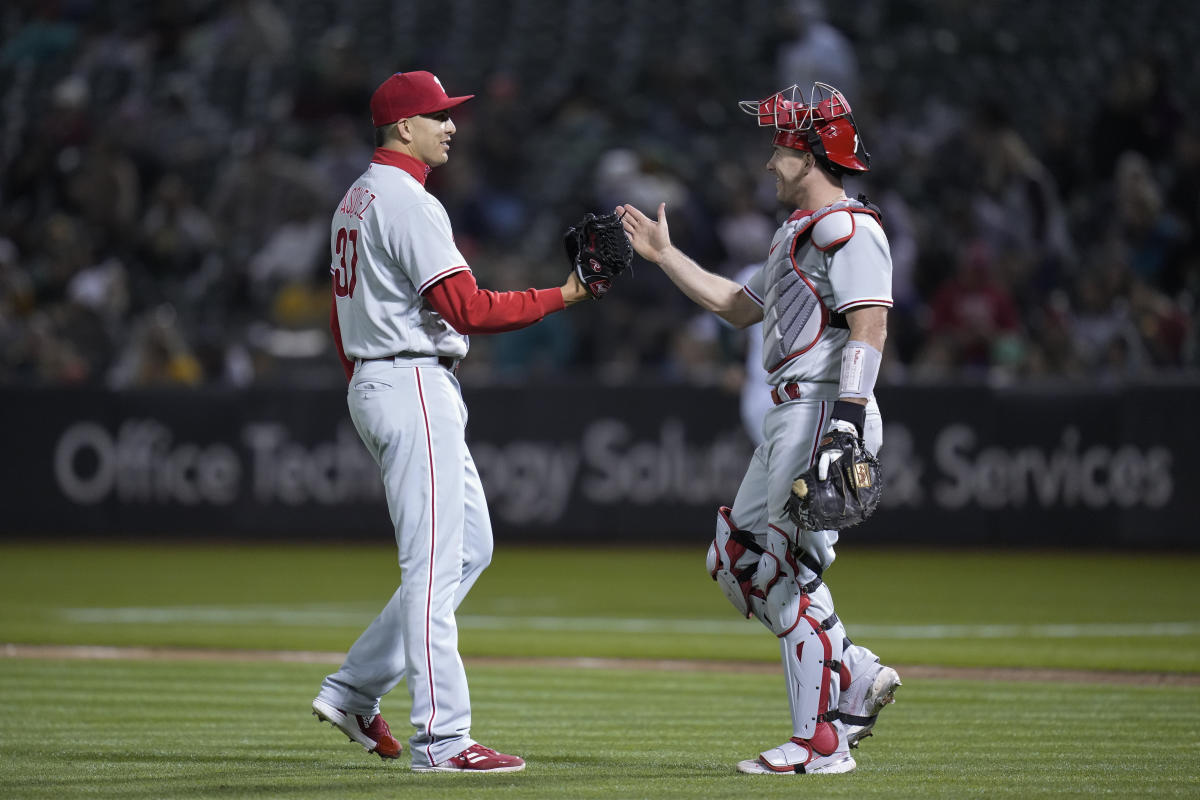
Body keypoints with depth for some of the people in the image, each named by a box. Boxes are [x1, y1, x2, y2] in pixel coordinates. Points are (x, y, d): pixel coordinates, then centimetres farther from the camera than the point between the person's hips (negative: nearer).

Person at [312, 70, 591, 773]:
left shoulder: (356, 200, 18)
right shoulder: (408, 201, -15)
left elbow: (345, 317, 23)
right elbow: (469, 308, -21)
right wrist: (560, 297, -17)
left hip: (372, 383, 11)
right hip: (414, 384, -11)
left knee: (471, 547, 14)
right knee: (435, 564, -10)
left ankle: (355, 690, 14)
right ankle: (443, 740, -11)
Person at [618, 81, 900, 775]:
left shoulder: (848, 228, -11)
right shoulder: (799, 232, 22)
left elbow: (869, 326, -21)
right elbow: (738, 306, 31)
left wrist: (849, 416, -30)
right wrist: (664, 255, 31)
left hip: (825, 408, -11)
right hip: (790, 419, 11)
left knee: (792, 572, -10)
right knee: (735, 558, 13)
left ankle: (821, 741, -7)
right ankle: (856, 677, 12)